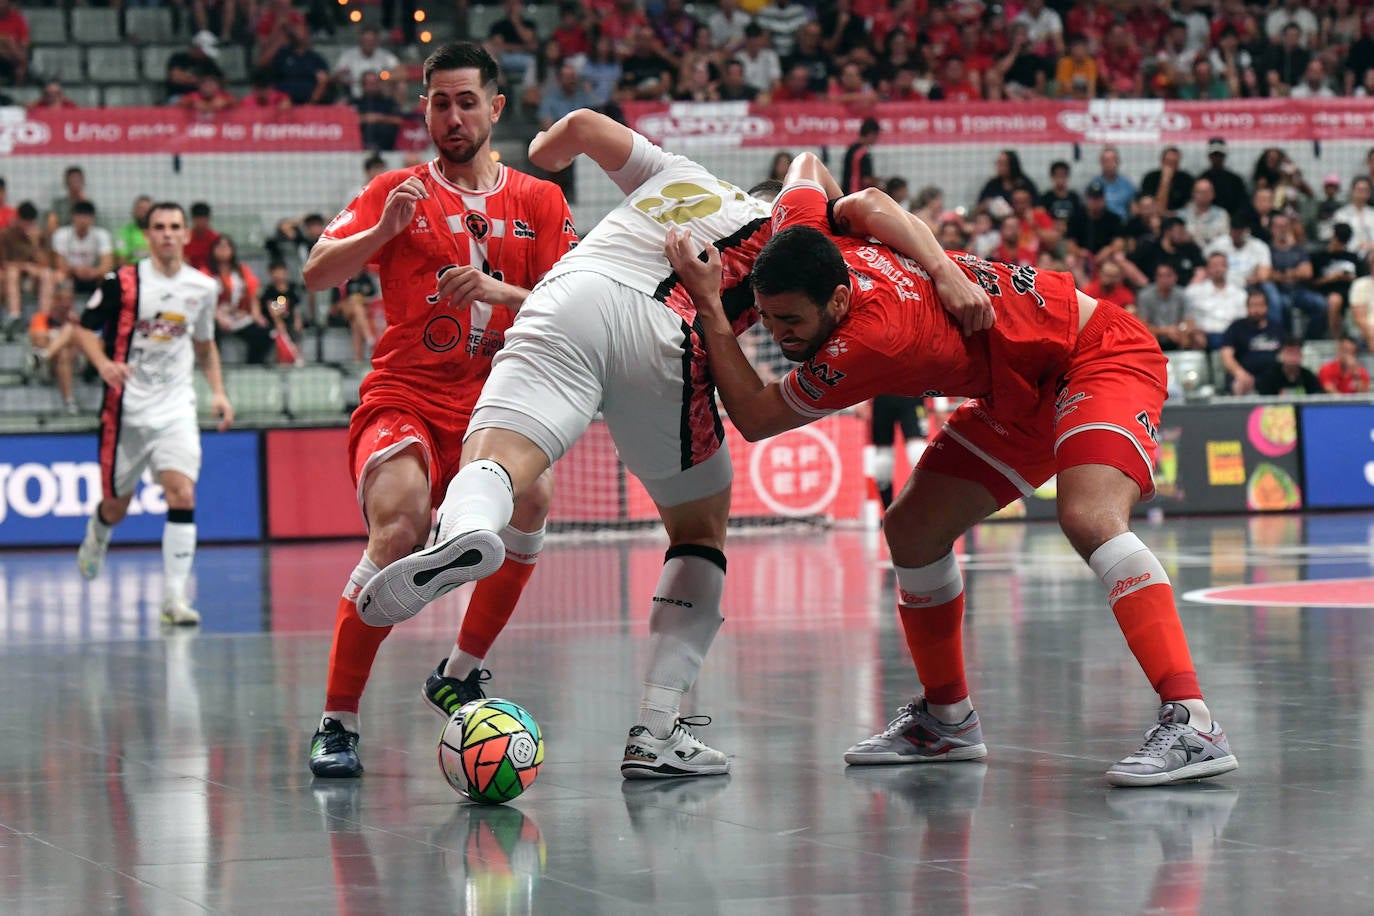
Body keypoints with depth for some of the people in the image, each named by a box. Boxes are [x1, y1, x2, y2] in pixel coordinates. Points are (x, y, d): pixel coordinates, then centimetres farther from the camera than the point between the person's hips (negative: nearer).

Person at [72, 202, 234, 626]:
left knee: (183, 496, -17)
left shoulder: (203, 287, 6)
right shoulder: (123, 282, -6)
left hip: (176, 408, 2)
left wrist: (218, 391, 9)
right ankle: (97, 533, 48)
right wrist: (103, 364, -19)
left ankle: (174, 597, -15)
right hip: (126, 408, -2)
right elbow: (85, 328, 0)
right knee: (116, 506, 9)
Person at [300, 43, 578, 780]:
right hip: (403, 397, -2)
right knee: (400, 530, -29)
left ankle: (459, 674, -8)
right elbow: (317, 275, -3)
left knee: (531, 497, -29)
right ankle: (336, 724, -19)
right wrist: (384, 229, -20)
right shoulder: (398, 190, 9)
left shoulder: (538, 202, 13)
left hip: (495, 406, 2)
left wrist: (498, 290, -16)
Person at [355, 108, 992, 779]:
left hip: (567, 294, 2)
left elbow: (581, 125, 31)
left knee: (493, 460, -20)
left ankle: (463, 530, -60)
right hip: (660, 339, -2)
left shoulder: (677, 173, 35)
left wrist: (545, 152, 52)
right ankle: (657, 734, 5)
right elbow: (870, 203, 11)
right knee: (701, 531, 18)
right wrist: (947, 273, 3)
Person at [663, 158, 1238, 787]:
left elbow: (755, 420, -27)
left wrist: (708, 307, -28)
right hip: (1021, 391, 10)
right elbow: (808, 168, 8)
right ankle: (947, 722, 20)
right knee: (912, 528, 5)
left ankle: (1192, 726, -39)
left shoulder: (876, 336, -36)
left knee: (1088, 518, -34)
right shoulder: (801, 242, -14)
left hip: (1099, 352, -10)